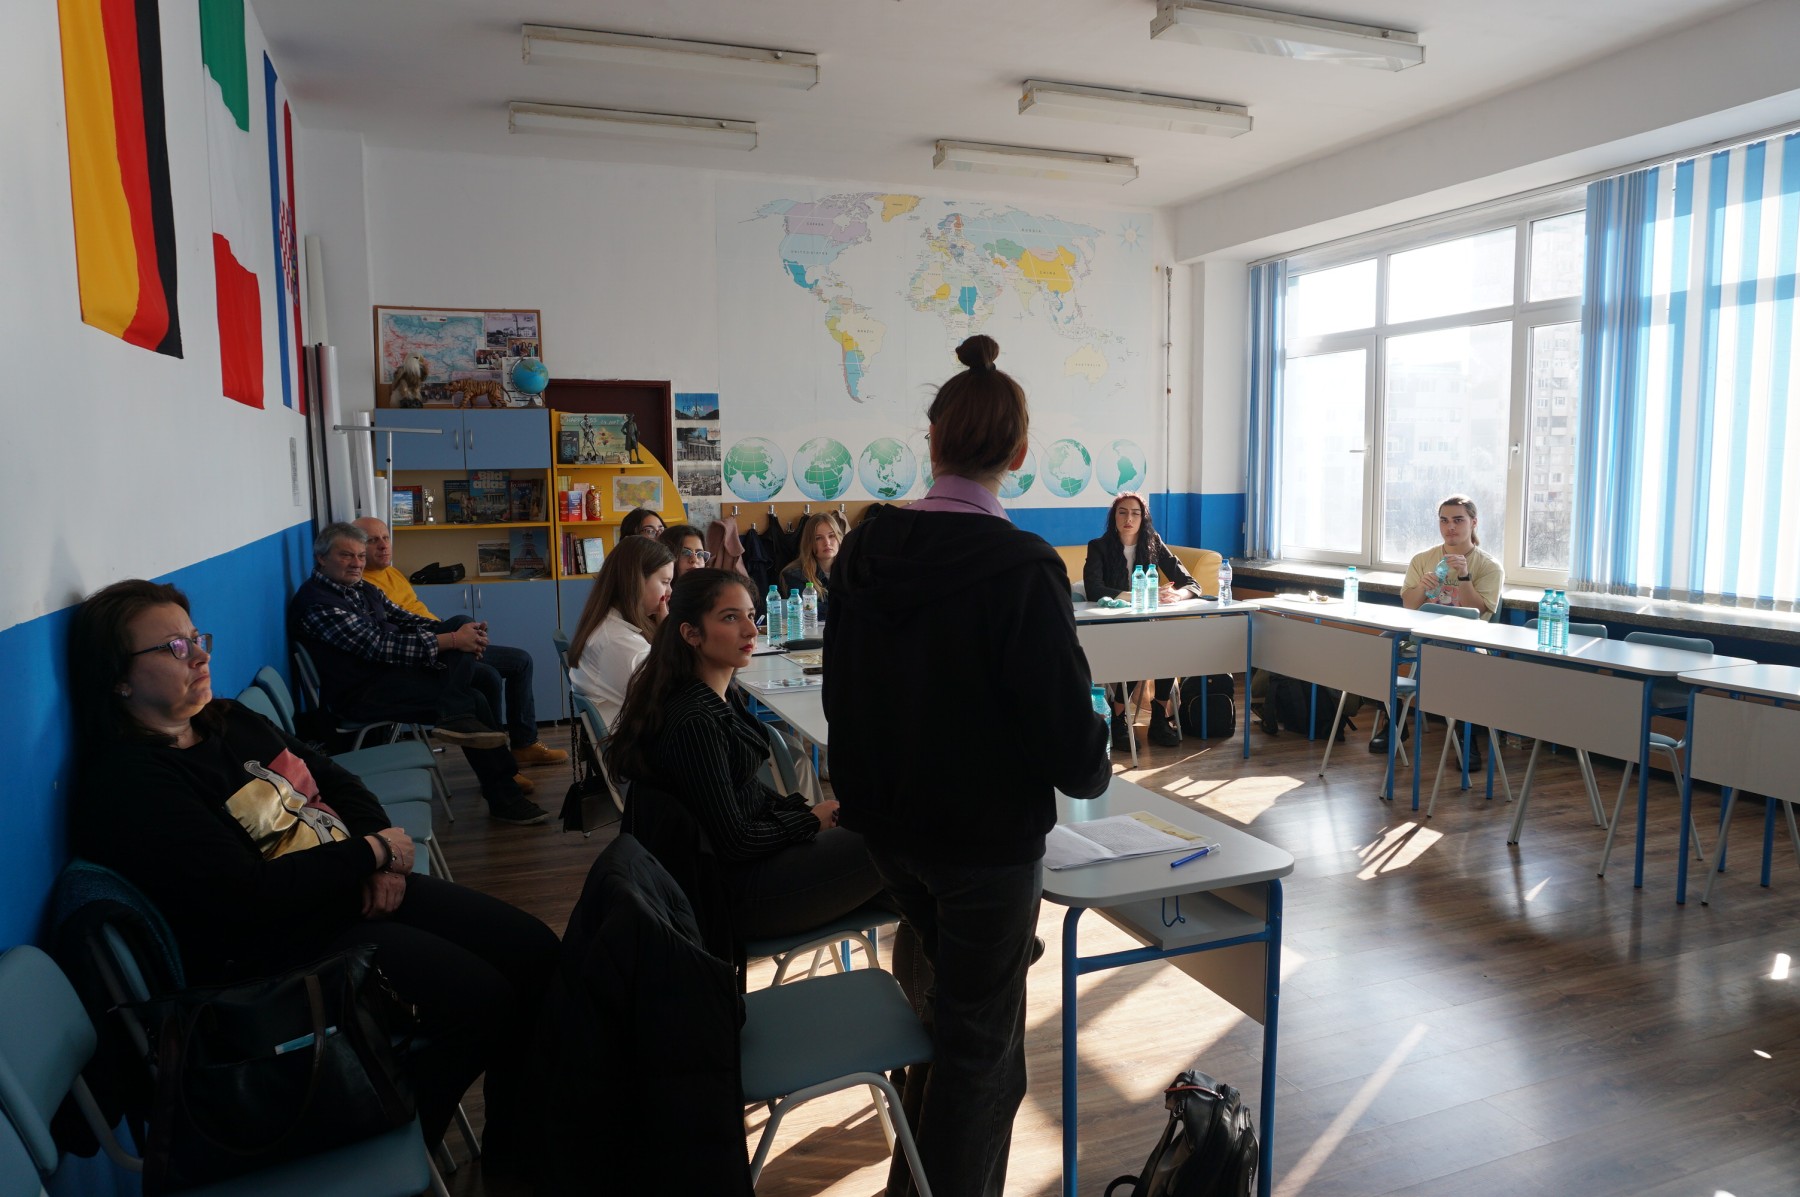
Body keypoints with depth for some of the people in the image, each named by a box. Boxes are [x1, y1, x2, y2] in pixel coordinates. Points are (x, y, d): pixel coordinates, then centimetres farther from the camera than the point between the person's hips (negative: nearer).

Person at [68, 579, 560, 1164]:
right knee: (479, 997, -23)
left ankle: (515, 1151, 13)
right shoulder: (125, 782, -15)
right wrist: (373, 852, -15)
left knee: (535, 951, -2)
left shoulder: (230, 721, 12)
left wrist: (380, 861, -3)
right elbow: (250, 896, -24)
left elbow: (337, 781, 16)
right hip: (285, 942, -9)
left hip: (361, 889, 9)